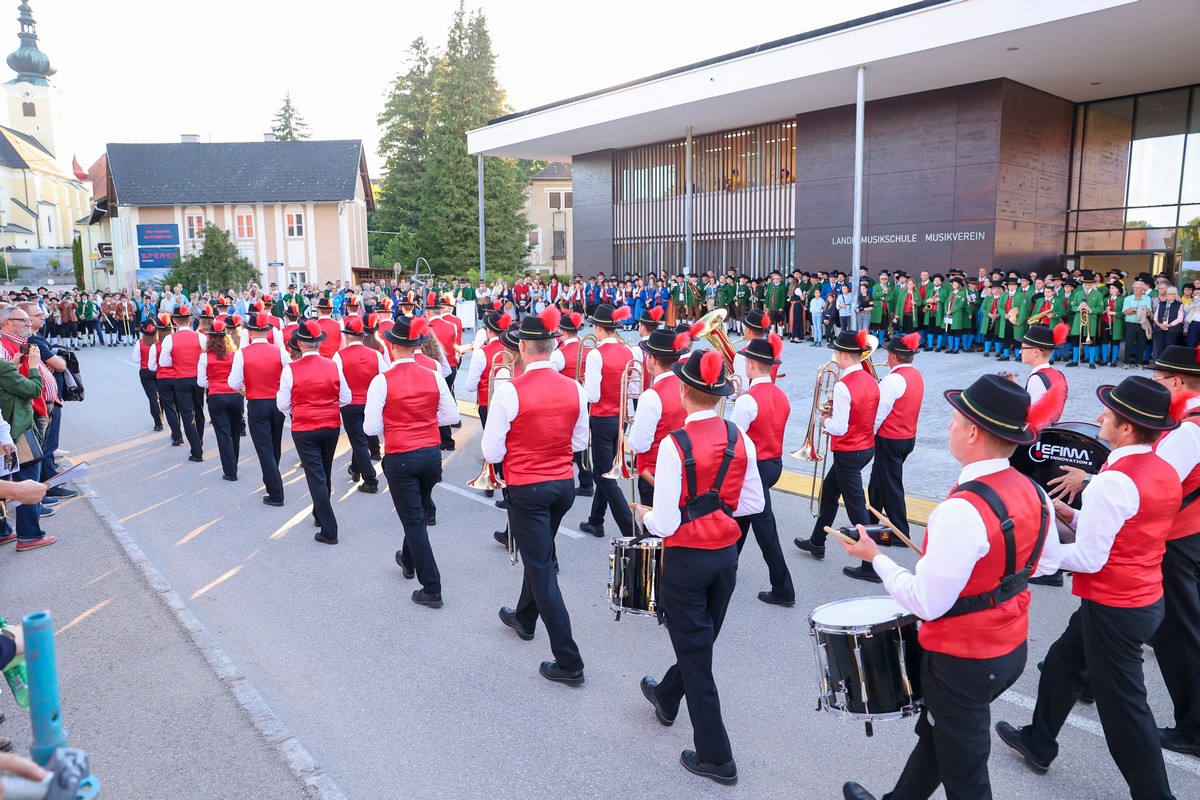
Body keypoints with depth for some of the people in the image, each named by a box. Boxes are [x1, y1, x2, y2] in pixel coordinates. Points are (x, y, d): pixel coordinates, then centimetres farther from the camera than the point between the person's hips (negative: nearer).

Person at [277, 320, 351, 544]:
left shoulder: (291, 369, -13)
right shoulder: (333, 366, -6)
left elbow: (283, 405, -7)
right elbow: (345, 398, 1)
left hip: (304, 429, -3)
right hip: (331, 427, 3)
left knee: (315, 476, 1)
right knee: (325, 473, 22)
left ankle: (329, 530, 0)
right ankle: (320, 514, 41)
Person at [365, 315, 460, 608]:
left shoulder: (382, 381, -14)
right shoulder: (434, 375, -4)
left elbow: (371, 428, -13)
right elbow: (451, 416, 1)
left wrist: (392, 423, 7)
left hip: (400, 459, -4)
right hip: (432, 454, 4)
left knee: (413, 520, 6)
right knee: (419, 514, 25)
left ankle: (432, 589, 9)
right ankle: (408, 560, 50)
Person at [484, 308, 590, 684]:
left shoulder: (510, 390, -18)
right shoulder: (574, 388, -4)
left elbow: (492, 452, -14)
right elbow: (579, 442, 8)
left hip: (526, 490, -5)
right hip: (564, 486, 6)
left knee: (542, 570, 4)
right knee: (539, 555, 27)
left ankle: (569, 663, 8)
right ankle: (524, 618, 51)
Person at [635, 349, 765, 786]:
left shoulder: (675, 444, -22)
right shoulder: (740, 439, -5)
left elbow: (664, 524, -22)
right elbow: (753, 503, 3)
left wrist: (644, 515, -1)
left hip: (686, 558, -6)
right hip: (726, 554, 6)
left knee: (695, 653, 9)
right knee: (701, 639, 26)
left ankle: (715, 757, 20)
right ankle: (666, 698, 53)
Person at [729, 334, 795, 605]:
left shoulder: (748, 399, -21)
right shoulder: (781, 397, 4)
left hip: (754, 468, -9)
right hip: (775, 463, 9)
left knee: (764, 527, 1)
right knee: (741, 516, 23)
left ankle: (783, 590, 9)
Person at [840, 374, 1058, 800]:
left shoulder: (962, 510, -32)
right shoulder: (1034, 493, -6)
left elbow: (927, 603, -26)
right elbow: (1036, 565, 10)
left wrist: (875, 558, -13)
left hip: (963, 660, -8)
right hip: (1012, 649, 8)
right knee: (935, 734, 28)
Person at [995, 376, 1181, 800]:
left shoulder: (1113, 481, -27)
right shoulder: (1165, 473, 2)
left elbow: (1089, 559, -23)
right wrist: (1073, 515, 4)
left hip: (1114, 609, -10)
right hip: (1145, 599, 10)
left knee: (1123, 705, 6)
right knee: (1062, 661, 24)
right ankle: (1039, 743, 40)